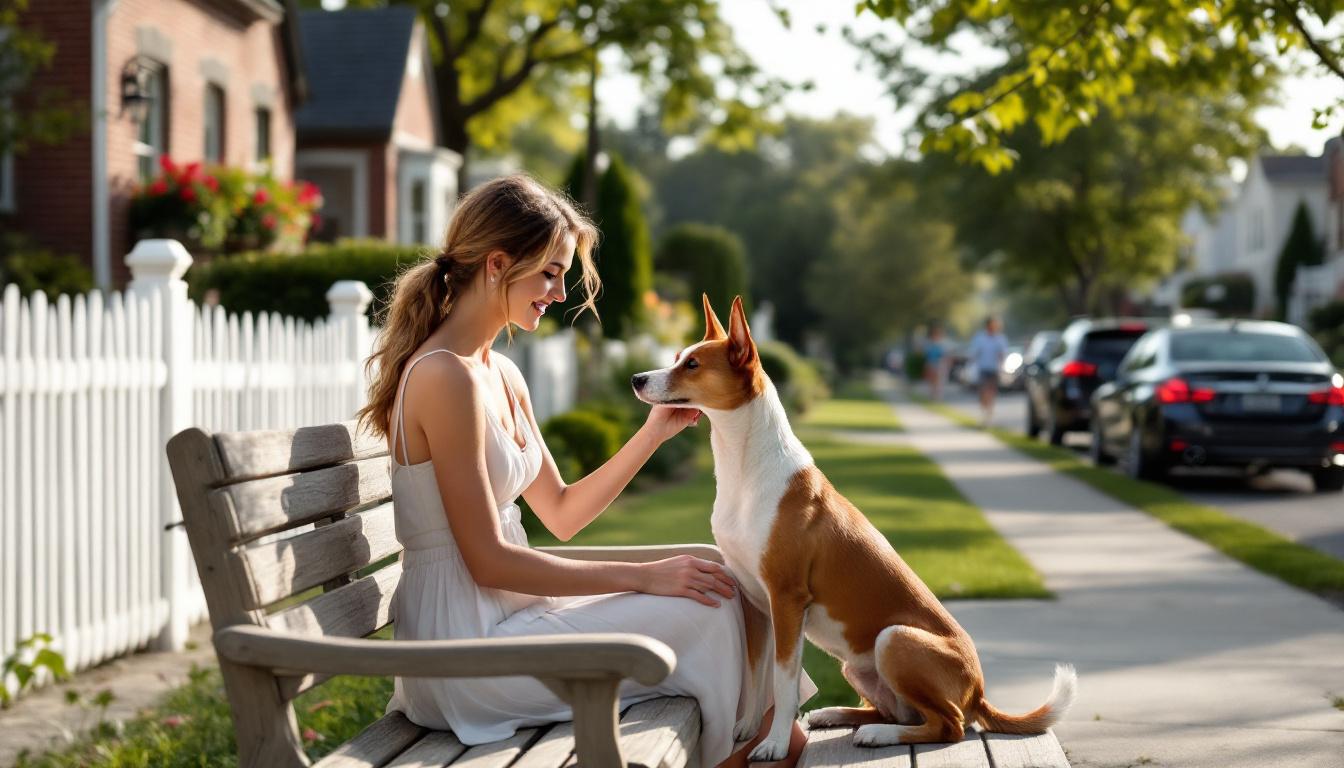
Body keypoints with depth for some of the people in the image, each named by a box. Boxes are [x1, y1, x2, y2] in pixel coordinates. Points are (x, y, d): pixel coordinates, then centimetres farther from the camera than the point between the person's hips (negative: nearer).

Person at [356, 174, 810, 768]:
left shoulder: (501, 376, 11)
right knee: (706, 608, -7)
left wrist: (655, 431, 5)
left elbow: (561, 514, 15)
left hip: (498, 615, 9)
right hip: (464, 645, -9)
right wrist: (642, 576, -15)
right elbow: (487, 560, -19)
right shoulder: (446, 377, -18)